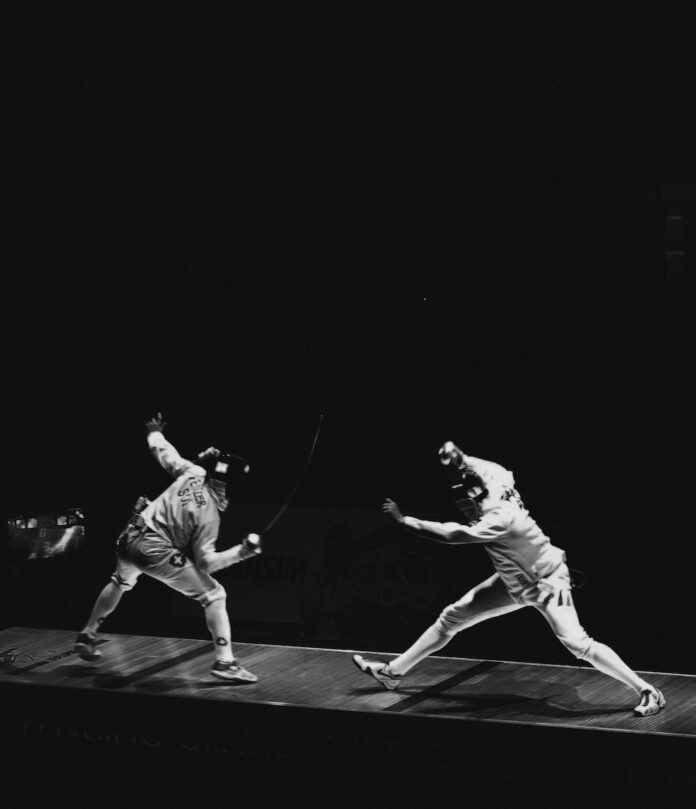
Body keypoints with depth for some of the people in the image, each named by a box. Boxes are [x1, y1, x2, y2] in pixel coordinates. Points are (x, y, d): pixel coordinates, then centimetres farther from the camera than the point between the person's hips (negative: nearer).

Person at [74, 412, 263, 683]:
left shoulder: (192, 472, -2)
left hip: (130, 539, 7)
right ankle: (225, 661, -13)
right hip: (157, 552, -7)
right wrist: (242, 551, -17)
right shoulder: (209, 513, -13)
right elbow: (204, 562, -15)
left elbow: (163, 452, 15)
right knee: (214, 595, -2)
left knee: (120, 582, 37)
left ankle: (87, 637, 46)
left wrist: (155, 432, 35)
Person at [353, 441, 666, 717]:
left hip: (547, 584, -8)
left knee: (576, 643, -24)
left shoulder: (502, 519, -36)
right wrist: (456, 458, -21)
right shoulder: (490, 501, -13)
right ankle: (394, 672, 18)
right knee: (452, 617, 7)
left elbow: (451, 535, -41)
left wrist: (404, 519, -35)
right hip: (514, 582, 9)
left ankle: (648, 692, -13)